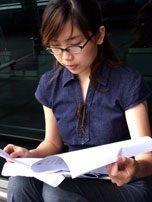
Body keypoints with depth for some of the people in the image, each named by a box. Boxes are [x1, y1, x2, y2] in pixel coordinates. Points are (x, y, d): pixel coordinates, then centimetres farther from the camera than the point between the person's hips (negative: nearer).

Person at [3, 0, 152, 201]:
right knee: (20, 180, -25)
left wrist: (135, 168, -39)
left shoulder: (128, 82, -13)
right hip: (75, 178, 4)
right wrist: (31, 155, -11)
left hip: (125, 185, -3)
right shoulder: (49, 84, 0)